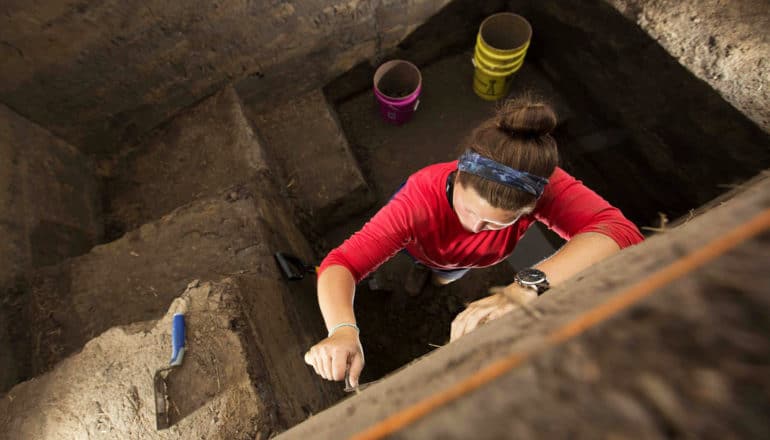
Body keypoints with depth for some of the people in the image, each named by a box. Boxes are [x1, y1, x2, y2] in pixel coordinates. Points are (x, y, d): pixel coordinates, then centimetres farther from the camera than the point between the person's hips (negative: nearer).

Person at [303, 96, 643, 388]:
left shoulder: (541, 184, -42)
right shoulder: (422, 198, -48)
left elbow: (623, 232, -54)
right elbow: (342, 263, -49)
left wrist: (529, 285, -69)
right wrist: (344, 330, -68)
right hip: (417, 247, -2)